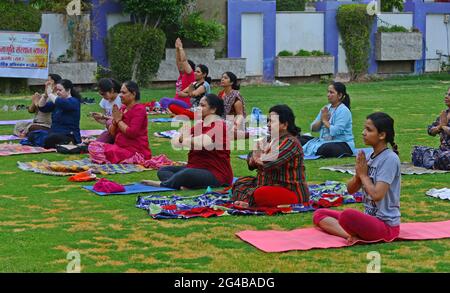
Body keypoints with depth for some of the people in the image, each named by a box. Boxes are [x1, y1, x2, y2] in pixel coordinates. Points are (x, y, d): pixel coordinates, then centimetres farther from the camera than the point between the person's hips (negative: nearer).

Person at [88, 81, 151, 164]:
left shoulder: (139, 109, -10)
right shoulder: (122, 108, 14)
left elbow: (132, 133, -22)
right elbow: (112, 133, 14)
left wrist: (119, 120, -10)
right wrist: (114, 120, -5)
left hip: (135, 150, -9)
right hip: (120, 147, 9)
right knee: (93, 146, -7)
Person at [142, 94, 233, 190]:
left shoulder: (219, 125, -10)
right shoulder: (199, 125, 15)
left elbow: (205, 143, -29)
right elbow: (175, 142, 8)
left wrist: (186, 139, -10)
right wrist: (181, 138, -16)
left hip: (215, 174, -10)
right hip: (195, 169, 10)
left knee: (187, 174, -39)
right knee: (163, 170, -1)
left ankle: (162, 184, -19)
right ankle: (182, 184, -30)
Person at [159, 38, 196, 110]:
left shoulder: (190, 75, -5)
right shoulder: (181, 75, 17)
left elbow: (184, 60, -12)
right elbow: (178, 61, 15)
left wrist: (180, 48, -6)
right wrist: (177, 48, 10)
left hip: (185, 103, -9)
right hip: (177, 101, 9)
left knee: (165, 101, -29)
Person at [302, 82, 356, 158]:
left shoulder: (343, 110, -11)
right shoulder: (326, 108, 12)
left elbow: (335, 131, -22)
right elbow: (313, 128, 10)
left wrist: (325, 121, -7)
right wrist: (321, 120, -9)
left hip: (342, 144, -9)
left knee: (326, 148, -41)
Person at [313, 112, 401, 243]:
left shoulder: (390, 159, -15)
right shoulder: (370, 157, 11)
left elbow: (377, 195, -23)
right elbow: (351, 189, 12)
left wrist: (363, 174, -8)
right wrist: (358, 174, -8)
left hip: (386, 225, -10)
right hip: (369, 218, 10)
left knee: (348, 215, -39)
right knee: (319, 215, 3)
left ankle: (356, 236, -8)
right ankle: (351, 235, -19)